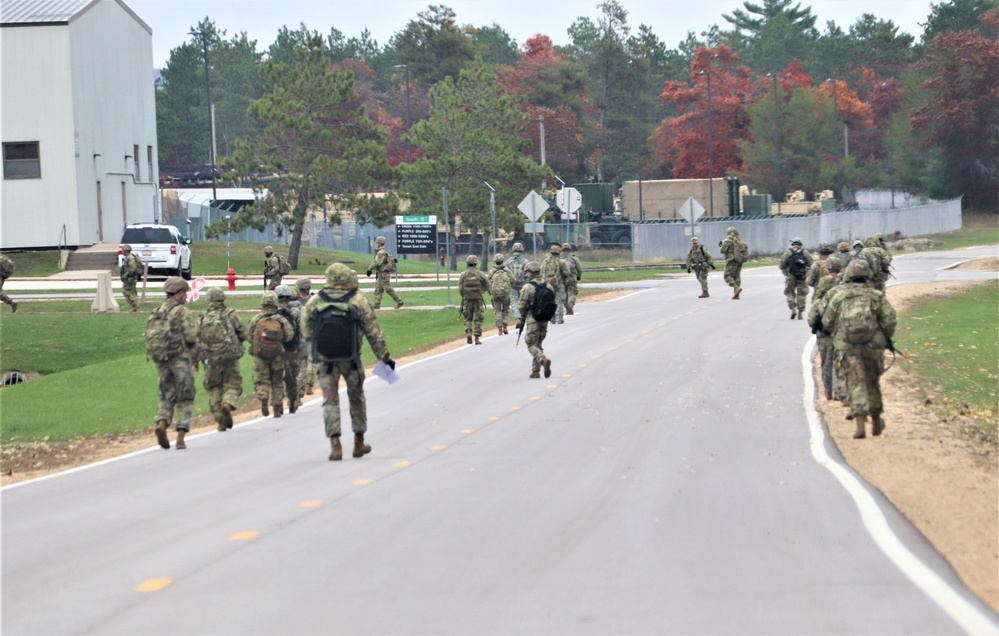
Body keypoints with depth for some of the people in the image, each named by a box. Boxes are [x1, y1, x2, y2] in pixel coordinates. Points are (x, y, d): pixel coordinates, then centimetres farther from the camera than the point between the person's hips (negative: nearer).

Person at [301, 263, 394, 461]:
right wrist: (385, 356, 4)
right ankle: (359, 443, 24)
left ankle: (335, 444, -8)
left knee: (330, 401, 4)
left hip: (324, 361, 1)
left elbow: (306, 333, 3)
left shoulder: (313, 302, -2)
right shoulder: (358, 300, -6)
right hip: (350, 359, 0)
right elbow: (373, 332, -4)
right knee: (356, 397, 17)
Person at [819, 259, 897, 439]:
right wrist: (887, 338, 13)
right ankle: (876, 422, 30)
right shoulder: (876, 295, 5)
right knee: (872, 382, 17)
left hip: (847, 346, -1)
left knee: (855, 384, -1)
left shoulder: (836, 294, 6)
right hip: (873, 343, 1)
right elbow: (889, 319, -3)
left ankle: (861, 424, -15)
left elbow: (827, 323, 6)